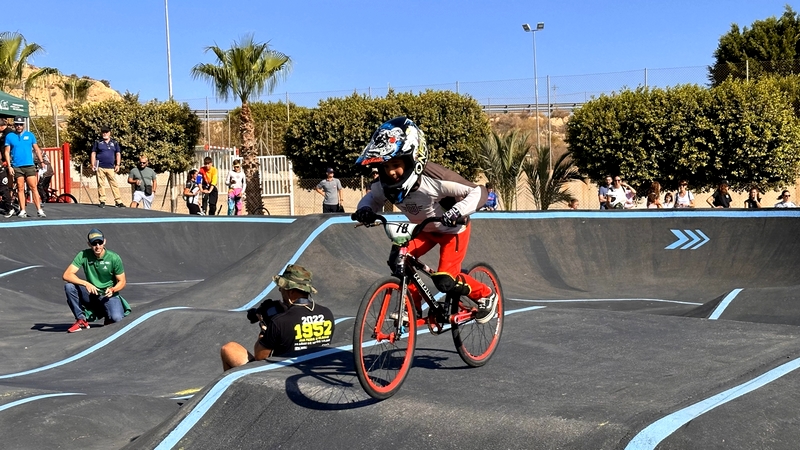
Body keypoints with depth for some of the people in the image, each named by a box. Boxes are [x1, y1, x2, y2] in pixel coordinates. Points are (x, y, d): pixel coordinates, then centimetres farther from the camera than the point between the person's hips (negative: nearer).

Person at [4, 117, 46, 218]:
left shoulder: (30, 135, 10)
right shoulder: (9, 136, 7)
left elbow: (37, 149, 12)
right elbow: (7, 152, 6)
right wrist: (9, 166, -2)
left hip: (29, 166, 0)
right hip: (17, 167, 0)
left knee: (33, 187, -5)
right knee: (20, 188, 3)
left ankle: (39, 210, -8)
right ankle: (22, 211, 7)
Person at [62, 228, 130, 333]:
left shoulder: (114, 258, -12)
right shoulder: (83, 255, -10)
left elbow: (122, 282, -4)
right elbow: (66, 275, -17)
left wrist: (112, 290, -25)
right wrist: (86, 283, -30)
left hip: (108, 295, -2)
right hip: (91, 294, 2)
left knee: (116, 317, -30)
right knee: (69, 286, -26)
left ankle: (108, 315, 10)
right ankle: (82, 320, -11)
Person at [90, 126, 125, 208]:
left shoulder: (115, 143, 13)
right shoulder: (98, 142, 10)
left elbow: (118, 154, 12)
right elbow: (93, 154, 9)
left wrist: (117, 165, 3)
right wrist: (93, 165, 0)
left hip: (111, 167, 1)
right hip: (100, 167, -1)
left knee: (114, 184, -3)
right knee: (101, 184, 0)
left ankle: (118, 202, -5)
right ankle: (102, 201, 5)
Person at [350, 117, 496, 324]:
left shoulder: (435, 179, -38)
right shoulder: (387, 185, -23)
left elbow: (478, 192, -34)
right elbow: (372, 198, -3)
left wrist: (457, 211, -52)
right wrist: (364, 209, -27)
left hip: (453, 229, -5)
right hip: (425, 229, 6)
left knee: (445, 281, -15)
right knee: (398, 260, -15)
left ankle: (486, 295, 13)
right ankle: (414, 307, 5)